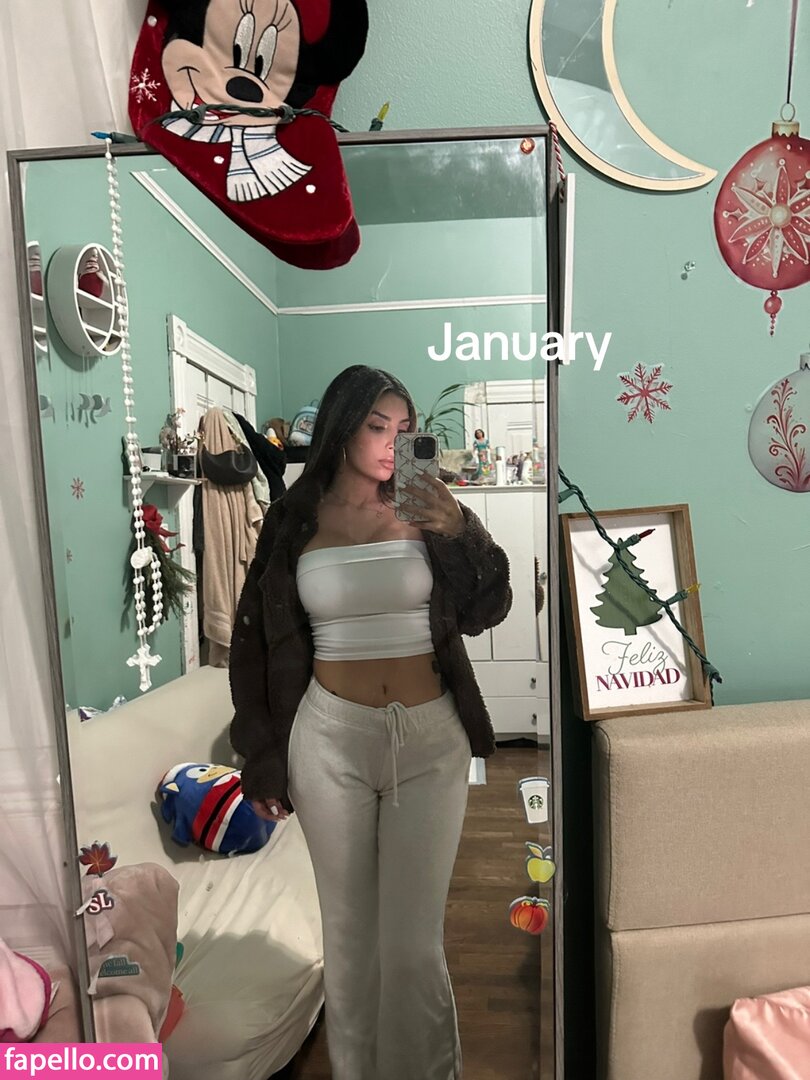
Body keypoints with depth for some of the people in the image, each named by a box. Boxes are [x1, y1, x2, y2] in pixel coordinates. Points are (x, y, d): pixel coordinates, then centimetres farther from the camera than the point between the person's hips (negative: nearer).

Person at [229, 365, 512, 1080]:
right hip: (331, 737, 0)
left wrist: (463, 534, -15)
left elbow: (485, 613, 1)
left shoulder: (427, 512, 2)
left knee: (413, 938, 6)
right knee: (349, 932, 15)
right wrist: (263, 757, 5)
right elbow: (257, 643, 5)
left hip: (431, 739, 0)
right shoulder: (294, 521, 0)